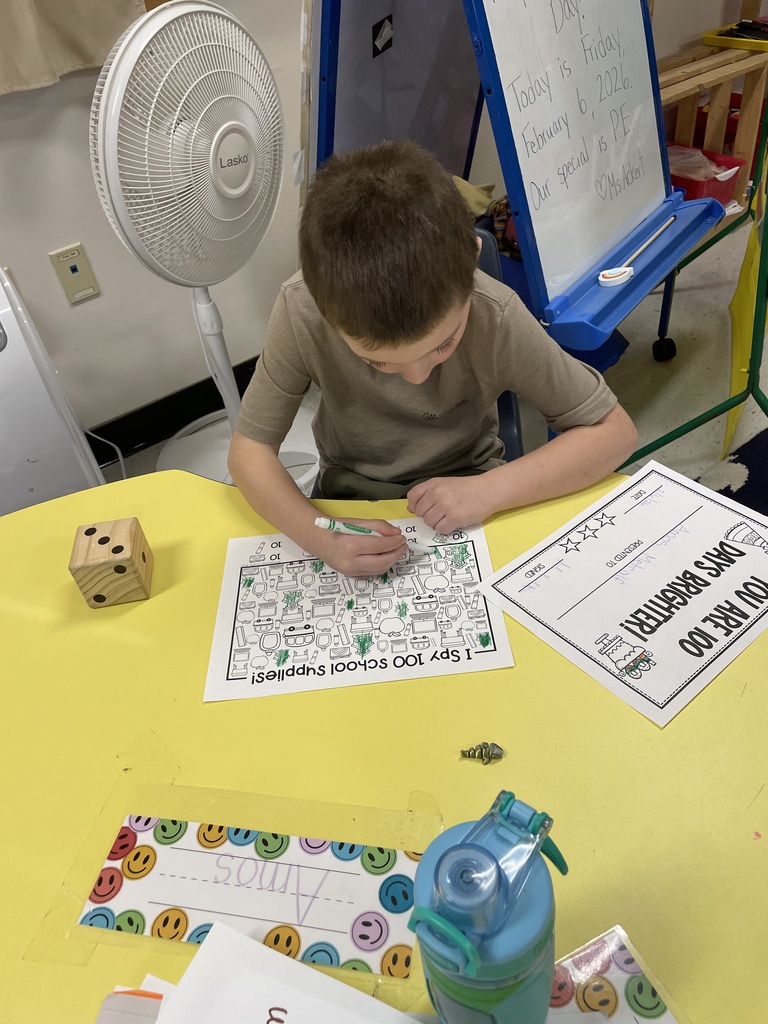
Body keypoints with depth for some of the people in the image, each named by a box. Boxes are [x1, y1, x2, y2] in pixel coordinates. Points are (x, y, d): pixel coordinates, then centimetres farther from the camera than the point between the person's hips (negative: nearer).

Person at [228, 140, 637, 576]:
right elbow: (250, 448, -16)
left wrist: (489, 490, -29)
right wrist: (319, 535, -34)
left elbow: (615, 432, -17)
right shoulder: (302, 312, -25)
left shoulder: (496, 318, -26)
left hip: (466, 505, 0)